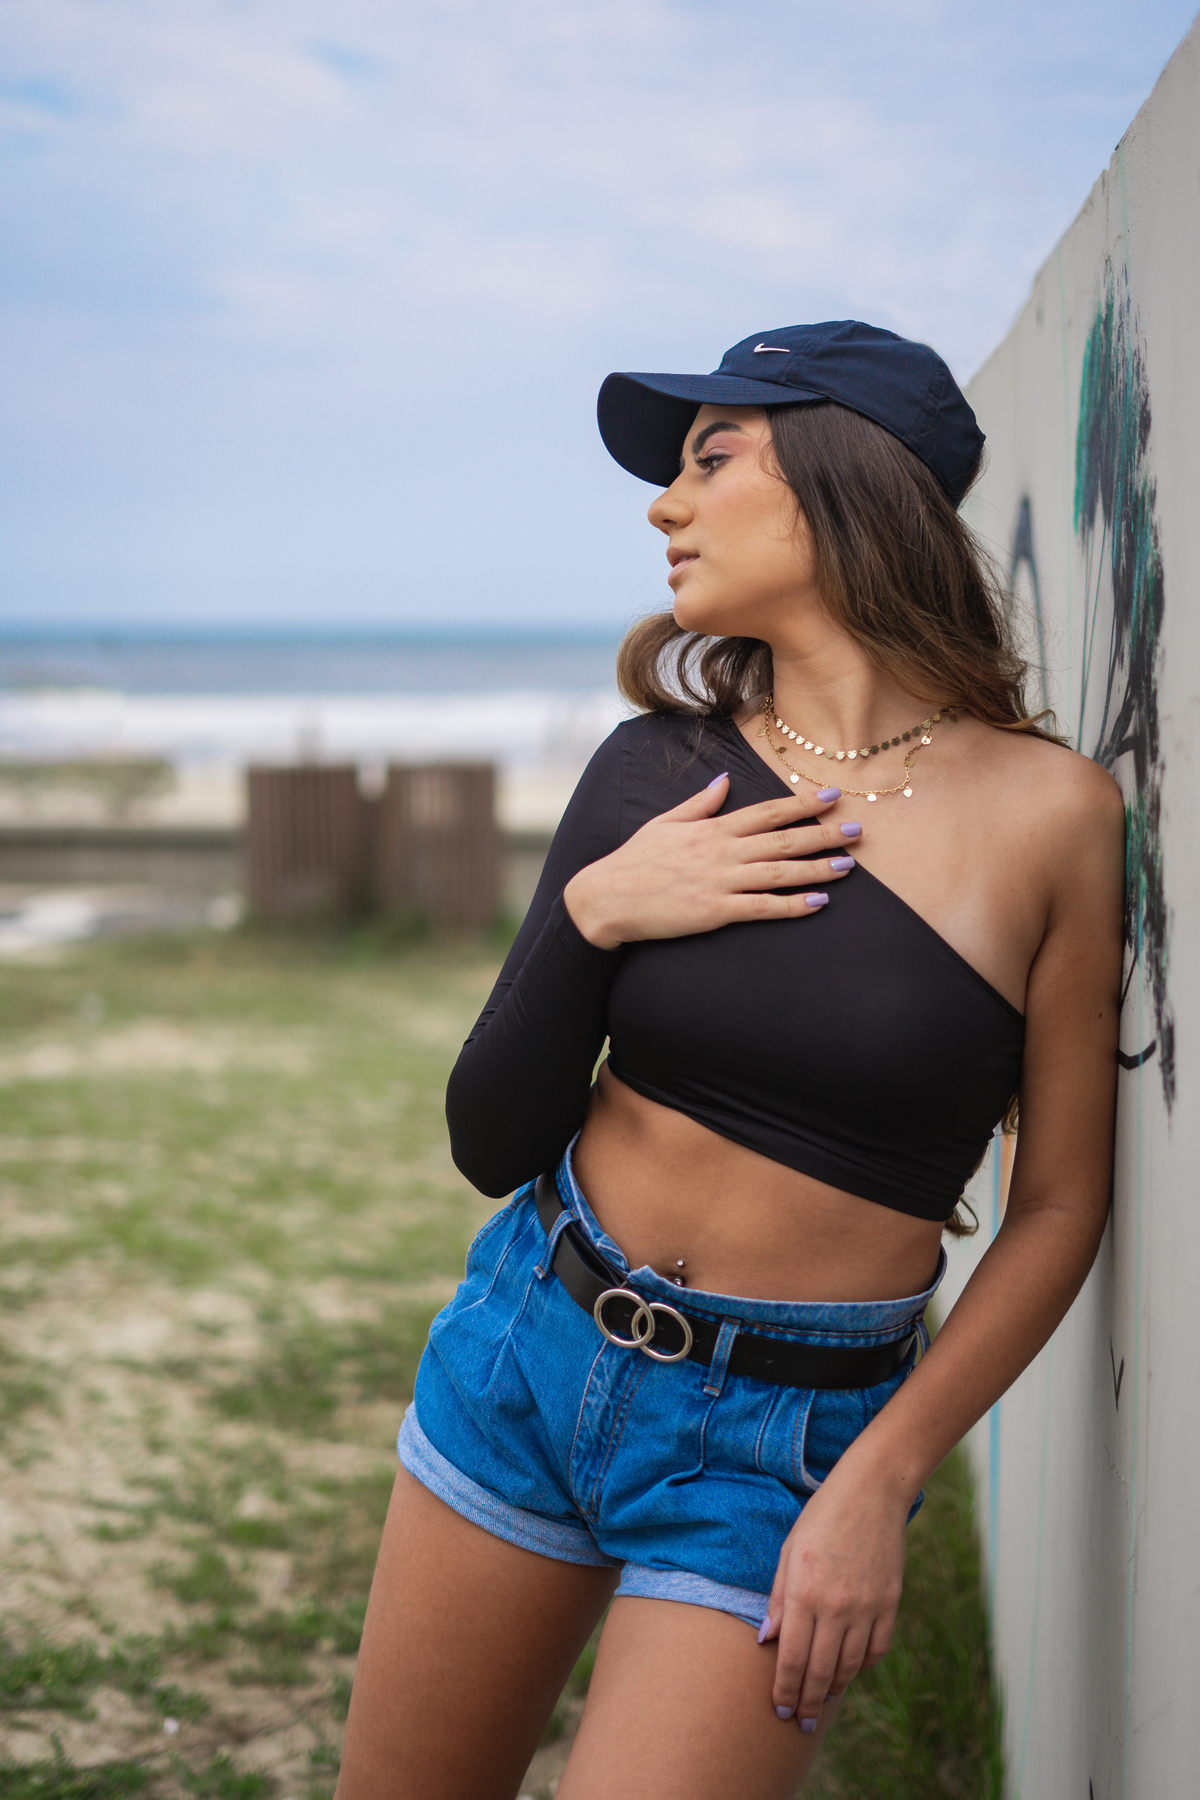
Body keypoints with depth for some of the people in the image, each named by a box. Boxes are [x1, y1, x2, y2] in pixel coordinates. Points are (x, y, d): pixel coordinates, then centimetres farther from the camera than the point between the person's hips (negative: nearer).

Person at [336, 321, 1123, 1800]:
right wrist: (589, 913, -16)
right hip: (526, 1347, 4)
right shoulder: (660, 770, -2)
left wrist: (880, 1484, -10)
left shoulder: (1049, 811, -11)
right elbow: (492, 1149, -1)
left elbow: (1059, 1205, -5)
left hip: (778, 1449, -3)